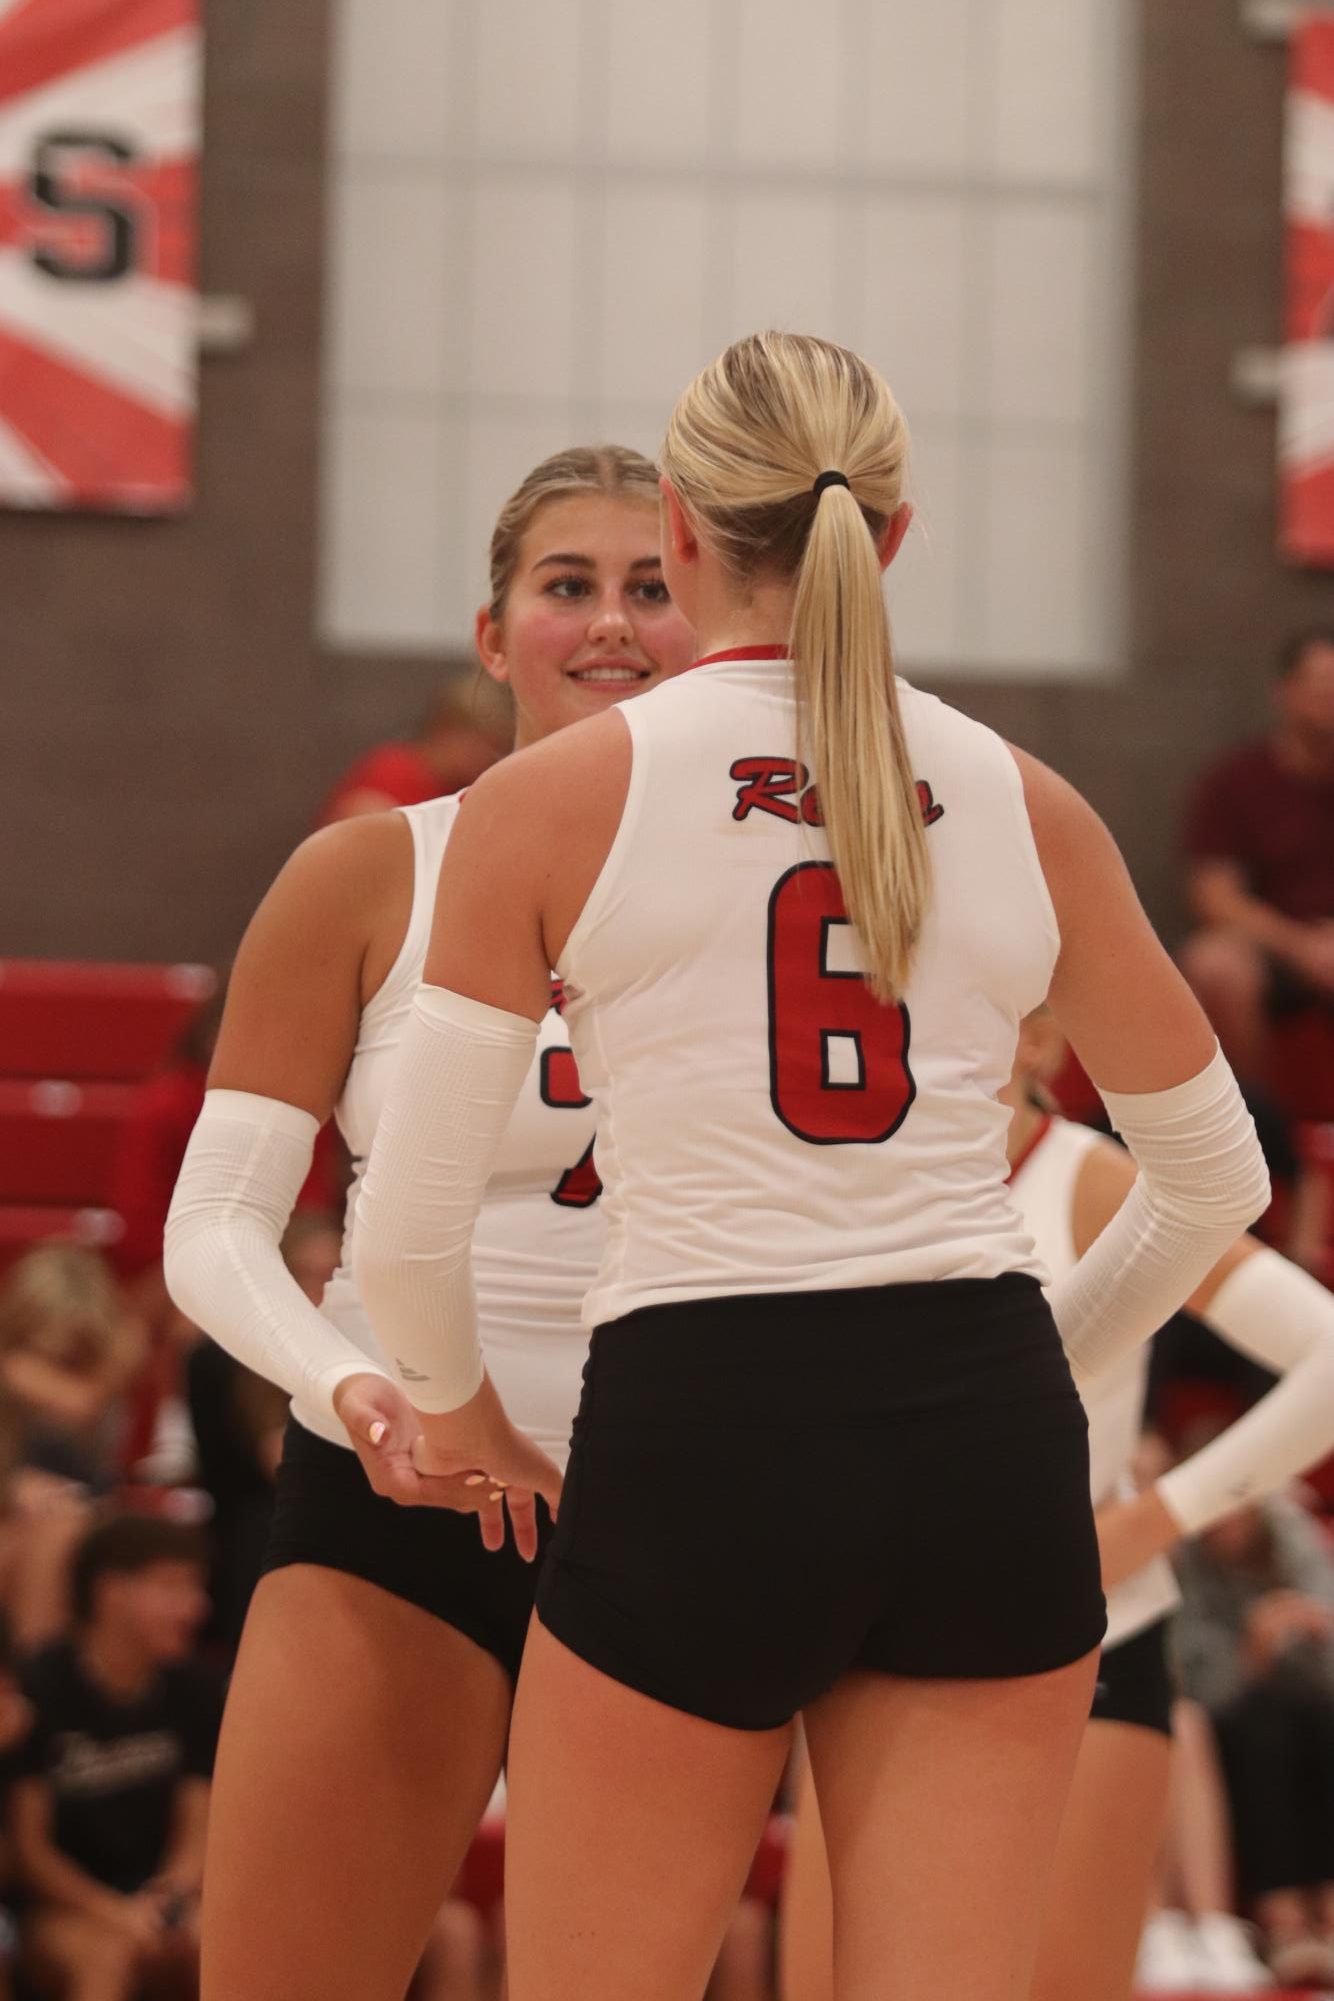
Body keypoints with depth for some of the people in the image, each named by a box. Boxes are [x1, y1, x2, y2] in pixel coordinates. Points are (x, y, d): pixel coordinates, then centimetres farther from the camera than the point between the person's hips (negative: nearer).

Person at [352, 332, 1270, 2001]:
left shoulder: (554, 799, -1)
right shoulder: (1022, 806, 8)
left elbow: (407, 1232, -2)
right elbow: (1215, 1179, 19)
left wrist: (452, 1409, 18)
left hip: (698, 1442, -3)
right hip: (984, 1438, 3)